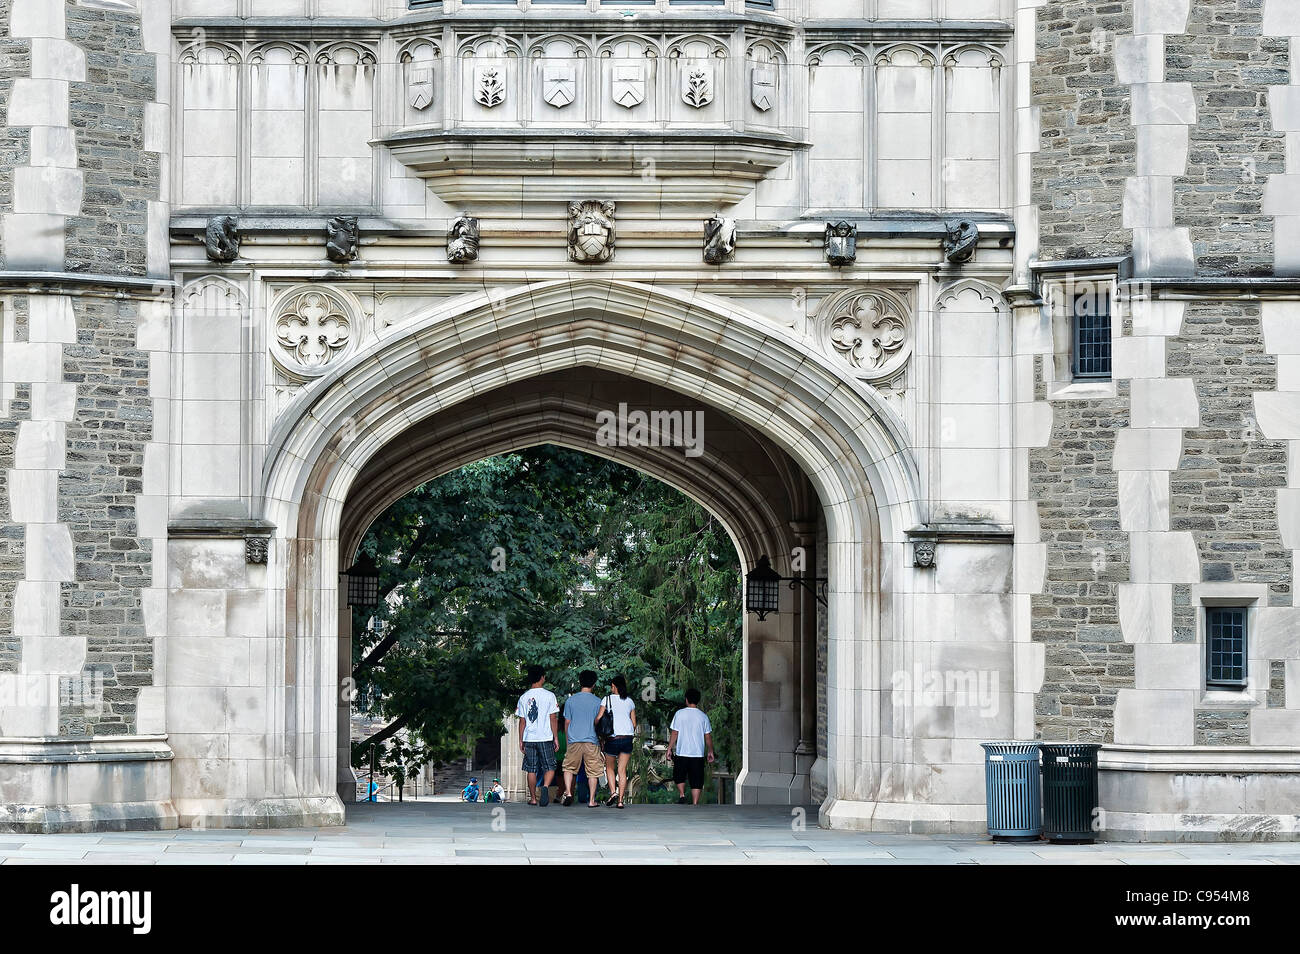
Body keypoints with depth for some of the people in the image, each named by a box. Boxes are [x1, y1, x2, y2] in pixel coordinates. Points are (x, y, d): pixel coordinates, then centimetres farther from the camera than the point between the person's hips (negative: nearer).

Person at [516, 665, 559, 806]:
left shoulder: (524, 697, 4)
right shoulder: (549, 695, -4)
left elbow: (522, 721, 6)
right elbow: (553, 718, -5)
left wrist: (521, 740, 12)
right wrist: (556, 737, 1)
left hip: (529, 738, 2)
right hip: (546, 738, -2)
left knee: (531, 770, 10)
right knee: (549, 767, 4)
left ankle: (533, 798, 12)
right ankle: (545, 786, -24)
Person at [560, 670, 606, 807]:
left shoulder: (570, 700, 3)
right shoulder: (597, 702, -1)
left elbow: (567, 723, 7)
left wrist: (567, 742, 17)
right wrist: (602, 743, 15)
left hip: (574, 741, 1)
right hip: (592, 741, -1)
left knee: (569, 768, 13)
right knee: (592, 772, 6)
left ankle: (568, 793, -6)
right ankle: (591, 800, 5)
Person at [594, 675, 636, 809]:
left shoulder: (608, 699, -1)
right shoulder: (630, 701, 9)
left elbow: (598, 718, -8)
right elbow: (634, 723, 10)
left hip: (612, 738, -3)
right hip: (627, 737, 3)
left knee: (610, 768, 16)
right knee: (622, 770, 5)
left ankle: (613, 792, -4)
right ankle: (620, 800, 0)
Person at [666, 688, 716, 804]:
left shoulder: (679, 714, -3)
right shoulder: (703, 716, 2)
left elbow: (674, 733, -3)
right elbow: (708, 736, 6)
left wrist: (669, 748, 5)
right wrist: (710, 752, 16)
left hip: (681, 752, -1)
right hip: (698, 754, 1)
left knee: (679, 777, 18)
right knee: (696, 781, 4)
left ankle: (681, 795, -1)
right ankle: (695, 803, -1)